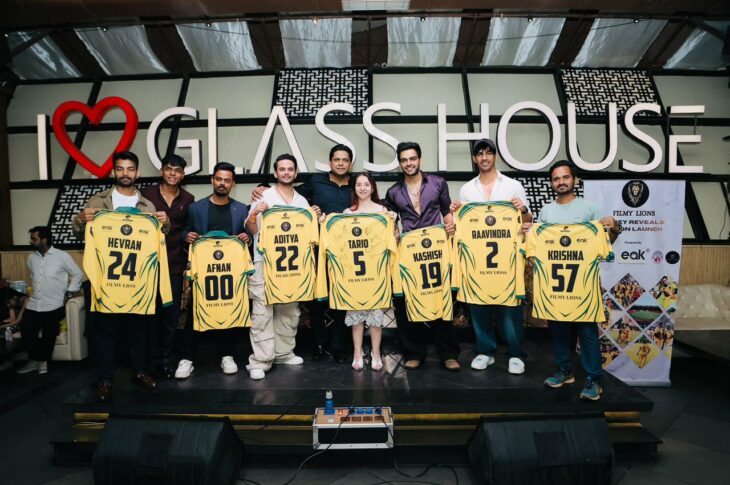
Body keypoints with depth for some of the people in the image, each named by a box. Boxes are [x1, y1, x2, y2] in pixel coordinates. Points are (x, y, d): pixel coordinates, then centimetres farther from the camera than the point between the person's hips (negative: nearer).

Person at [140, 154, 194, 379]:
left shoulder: (188, 199, 7)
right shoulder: (146, 194, 2)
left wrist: (188, 259, 3)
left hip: (175, 263, 2)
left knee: (171, 314, 6)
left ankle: (166, 359, 18)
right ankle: (152, 360, 17)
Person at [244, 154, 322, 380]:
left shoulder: (302, 201, 13)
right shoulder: (264, 196, 0)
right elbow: (251, 230, -3)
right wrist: (253, 215, -22)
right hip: (265, 262, -5)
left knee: (290, 310, 12)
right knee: (262, 312, -7)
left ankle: (284, 352, 25)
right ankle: (260, 361, -1)